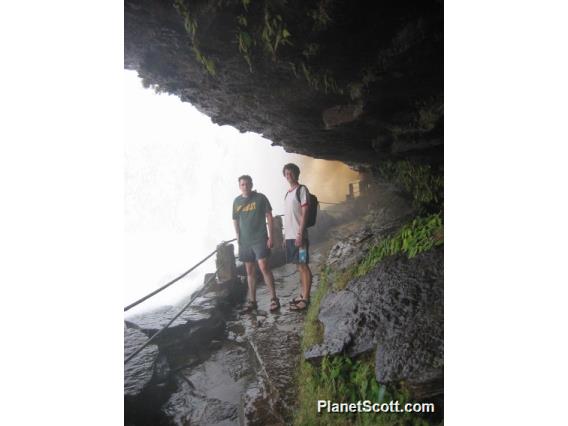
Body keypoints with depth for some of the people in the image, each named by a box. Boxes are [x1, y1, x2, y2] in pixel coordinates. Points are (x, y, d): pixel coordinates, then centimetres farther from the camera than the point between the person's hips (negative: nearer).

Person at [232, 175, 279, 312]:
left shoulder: (260, 198, -4)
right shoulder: (237, 201, 7)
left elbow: (269, 217, -3)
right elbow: (235, 221, 15)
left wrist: (270, 236, -8)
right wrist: (238, 237, 8)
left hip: (260, 239, -4)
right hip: (244, 241, 4)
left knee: (264, 267, -13)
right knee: (250, 272, 10)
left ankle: (274, 299, -3)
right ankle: (252, 301, 19)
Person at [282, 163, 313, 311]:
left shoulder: (302, 189, -6)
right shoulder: (288, 193, 18)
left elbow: (304, 213, -13)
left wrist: (300, 234, -19)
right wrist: (285, 234, 16)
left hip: (298, 235, -8)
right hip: (290, 235, 8)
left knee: (303, 265, -4)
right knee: (299, 266, 12)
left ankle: (305, 299, -1)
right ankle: (302, 294, 20)